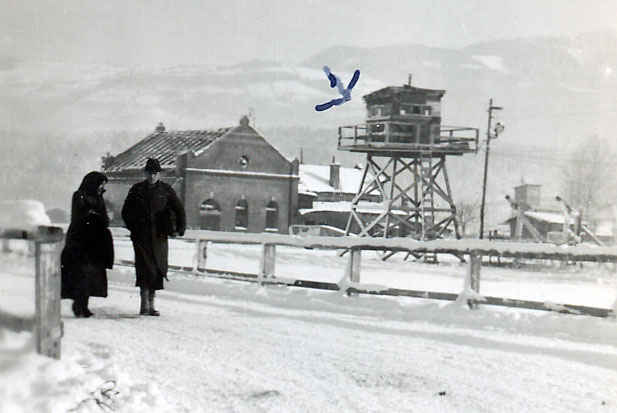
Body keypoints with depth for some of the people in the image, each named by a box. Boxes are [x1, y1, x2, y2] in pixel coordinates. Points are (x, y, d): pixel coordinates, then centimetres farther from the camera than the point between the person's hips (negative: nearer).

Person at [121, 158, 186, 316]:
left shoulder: (166, 190, 5)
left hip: (159, 237, 1)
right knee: (144, 267, -12)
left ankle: (151, 303, 15)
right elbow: (126, 212, 12)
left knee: (157, 269, 4)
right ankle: (144, 302, -11)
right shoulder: (137, 189, 5)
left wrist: (179, 229, -2)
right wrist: (134, 228, 2)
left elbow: (179, 210, 7)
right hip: (141, 236, -1)